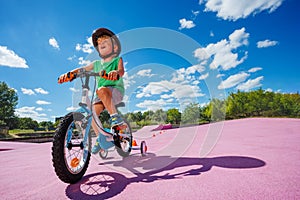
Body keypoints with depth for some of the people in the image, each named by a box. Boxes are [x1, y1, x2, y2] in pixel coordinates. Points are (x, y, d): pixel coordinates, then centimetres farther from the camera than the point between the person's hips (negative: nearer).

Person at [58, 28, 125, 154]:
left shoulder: (117, 60, 6)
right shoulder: (97, 63, 18)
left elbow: (121, 70, -15)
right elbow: (82, 69, 8)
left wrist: (115, 72, -40)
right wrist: (68, 74, -11)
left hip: (116, 90, -5)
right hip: (102, 96, 5)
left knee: (101, 90, -36)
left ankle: (115, 116, -26)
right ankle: (99, 137, 3)